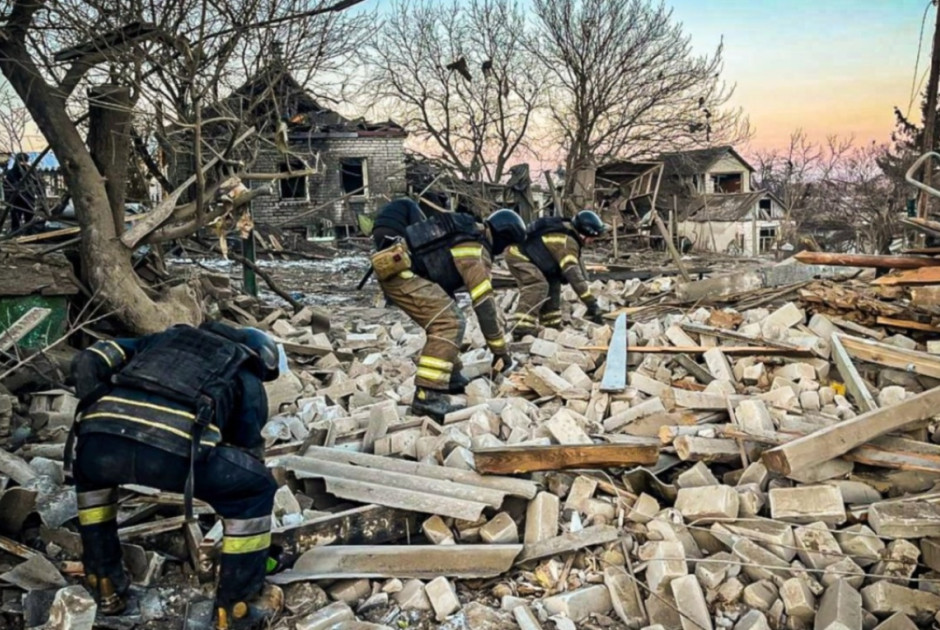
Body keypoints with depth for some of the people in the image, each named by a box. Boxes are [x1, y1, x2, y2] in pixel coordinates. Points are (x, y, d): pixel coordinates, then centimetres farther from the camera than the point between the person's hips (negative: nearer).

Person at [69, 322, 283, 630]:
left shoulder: (168, 336, 38)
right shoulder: (248, 381, 30)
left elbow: (86, 363, 28)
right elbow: (248, 450, 34)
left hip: (100, 438, 4)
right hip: (175, 449, -4)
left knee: (89, 470, 41)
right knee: (256, 490, 22)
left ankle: (105, 584, 44)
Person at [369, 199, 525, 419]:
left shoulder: (471, 233, 17)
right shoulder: (476, 252, -12)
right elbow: (484, 303, -13)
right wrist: (500, 349, -6)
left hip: (397, 266, 11)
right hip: (397, 270, -11)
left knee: (445, 319, 16)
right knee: (449, 323, -17)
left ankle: (450, 377, 23)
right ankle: (427, 395, -21)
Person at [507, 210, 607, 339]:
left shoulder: (567, 233, 5)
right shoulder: (567, 242, -27)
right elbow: (573, 274, -33)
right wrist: (592, 303, -31)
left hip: (525, 254, 11)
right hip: (518, 255, -11)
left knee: (552, 282, 14)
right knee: (537, 286, -25)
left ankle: (551, 325, 21)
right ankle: (522, 330, -30)